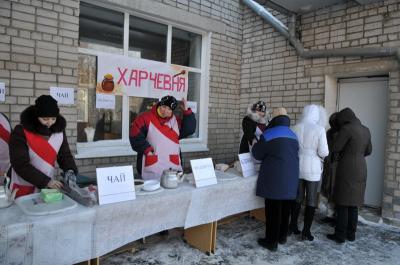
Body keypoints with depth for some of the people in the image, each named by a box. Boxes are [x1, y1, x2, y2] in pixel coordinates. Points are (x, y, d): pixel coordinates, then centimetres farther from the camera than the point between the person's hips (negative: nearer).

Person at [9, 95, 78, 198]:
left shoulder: (59, 132, -4)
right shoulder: (21, 132, -16)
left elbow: (65, 156, 0)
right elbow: (21, 164, -19)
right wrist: (46, 181, -24)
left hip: (48, 187, 4)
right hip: (24, 189, -4)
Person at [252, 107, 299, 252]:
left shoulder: (269, 134, -11)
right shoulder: (293, 135, 9)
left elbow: (258, 154, -4)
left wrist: (255, 145, 17)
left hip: (274, 178, -6)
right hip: (290, 178, 7)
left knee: (273, 209, 2)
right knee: (285, 209, 16)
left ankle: (271, 241, 10)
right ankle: (282, 237, 30)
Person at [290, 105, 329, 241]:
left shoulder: (295, 128, 0)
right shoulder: (319, 129, -11)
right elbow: (324, 153, -12)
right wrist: (320, 153, 9)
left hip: (297, 167, 4)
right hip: (312, 169, -4)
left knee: (297, 198, 16)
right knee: (311, 200, 8)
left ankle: (293, 225, 27)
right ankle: (306, 231, 13)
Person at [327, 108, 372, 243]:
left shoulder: (346, 129, -14)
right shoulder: (365, 130, 10)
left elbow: (335, 148, -12)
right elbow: (368, 151, 20)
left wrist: (337, 157, 8)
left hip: (347, 169, -8)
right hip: (360, 169, 8)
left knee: (342, 203, 0)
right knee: (353, 203, 14)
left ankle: (340, 235, 7)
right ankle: (351, 234, 22)